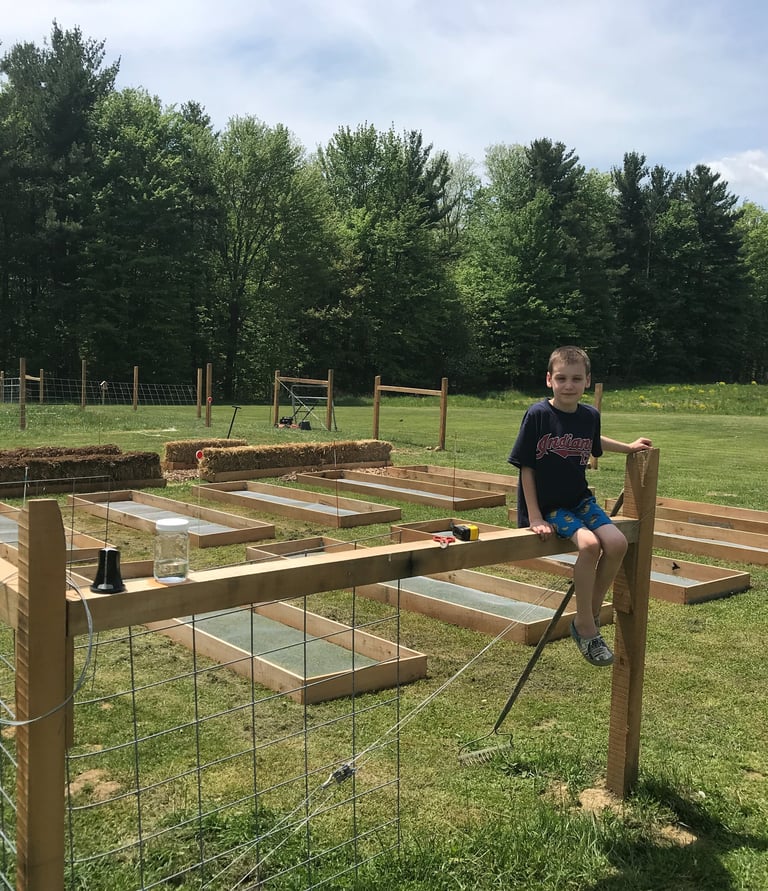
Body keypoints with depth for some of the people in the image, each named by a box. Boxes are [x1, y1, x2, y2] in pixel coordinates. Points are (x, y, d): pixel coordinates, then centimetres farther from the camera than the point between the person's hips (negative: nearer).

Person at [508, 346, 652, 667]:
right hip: (547, 506, -5)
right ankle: (586, 628, -12)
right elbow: (526, 467, -11)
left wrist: (628, 447, 23)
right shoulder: (538, 414, -15)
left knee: (617, 543, -17)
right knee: (589, 544, -28)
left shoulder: (590, 415, 0)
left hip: (580, 500, 6)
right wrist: (534, 517, -15)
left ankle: (591, 612, 3)